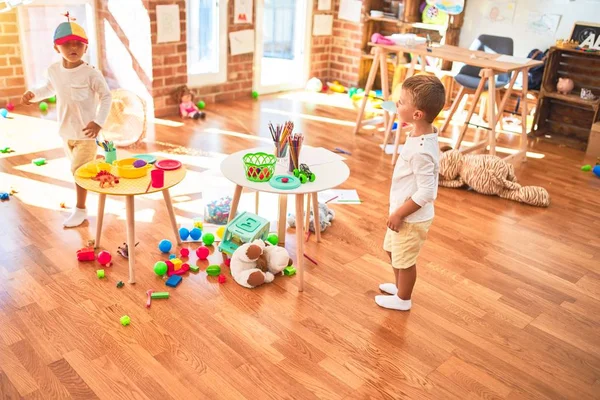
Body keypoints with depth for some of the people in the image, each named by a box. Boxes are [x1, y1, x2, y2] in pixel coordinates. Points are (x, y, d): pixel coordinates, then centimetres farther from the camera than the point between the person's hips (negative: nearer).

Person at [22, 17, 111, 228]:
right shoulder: (54, 69, 1)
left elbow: (106, 96, -12)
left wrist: (98, 122, -20)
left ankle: (80, 209, 8)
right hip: (65, 131, 6)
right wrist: (33, 94, 6)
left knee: (78, 169, -5)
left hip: (85, 131, -6)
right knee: (79, 166, 18)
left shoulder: (91, 73, -18)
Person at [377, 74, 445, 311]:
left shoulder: (421, 151, -33)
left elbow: (426, 192, -30)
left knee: (405, 260, 13)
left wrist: (399, 214, -20)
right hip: (403, 213, 10)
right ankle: (399, 286, 50)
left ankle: (403, 299, 36)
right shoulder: (423, 135, -3)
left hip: (411, 218, -9)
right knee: (393, 250, 28)